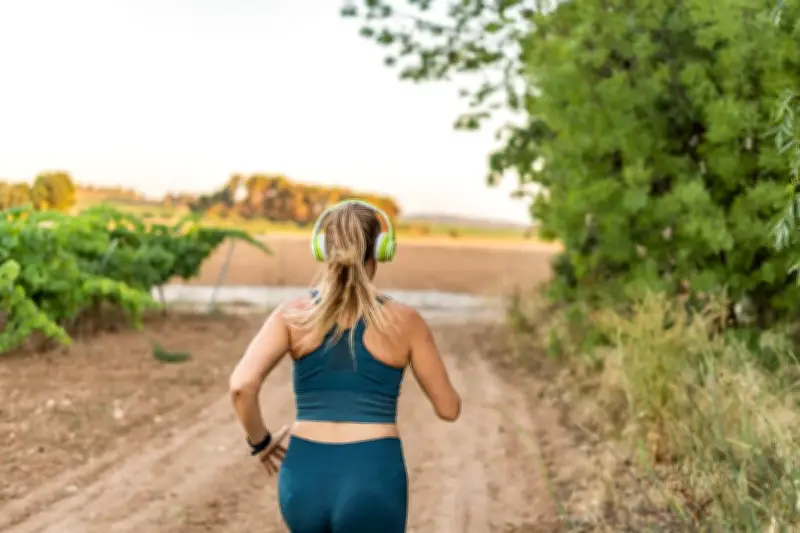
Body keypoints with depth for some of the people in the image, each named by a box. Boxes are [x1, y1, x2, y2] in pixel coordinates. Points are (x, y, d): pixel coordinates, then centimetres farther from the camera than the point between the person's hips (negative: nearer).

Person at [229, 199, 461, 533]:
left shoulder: (293, 315, 0)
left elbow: (241, 385, -15)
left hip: (305, 480, 3)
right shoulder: (405, 320, -2)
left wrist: (260, 442, 5)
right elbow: (449, 408, 6)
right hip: (373, 484, -3)